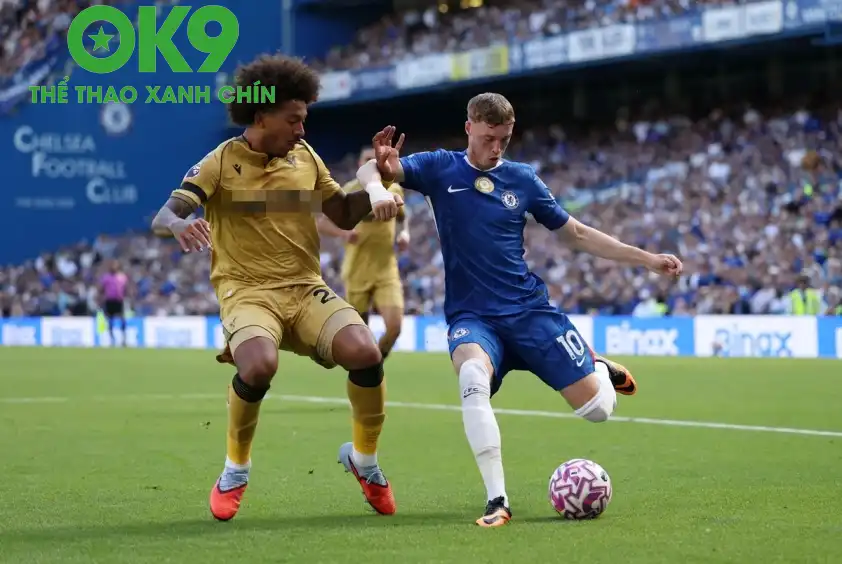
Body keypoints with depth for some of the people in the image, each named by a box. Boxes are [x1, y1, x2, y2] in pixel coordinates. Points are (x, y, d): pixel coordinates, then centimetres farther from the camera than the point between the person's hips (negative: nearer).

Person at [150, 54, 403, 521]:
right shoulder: (222, 161, -3)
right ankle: (235, 471, -6)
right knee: (259, 365, -35)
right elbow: (162, 218, -12)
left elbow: (344, 215, 19)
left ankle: (363, 458, 6)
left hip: (305, 288, 4)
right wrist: (180, 225, -36)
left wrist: (375, 194, -3)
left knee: (365, 352, -23)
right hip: (246, 290, -4)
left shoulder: (305, 157, 10)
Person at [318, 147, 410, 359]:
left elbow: (403, 218, 23)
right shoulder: (348, 191, -5)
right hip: (357, 272, -1)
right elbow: (322, 223, -2)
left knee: (394, 326, -15)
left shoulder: (394, 190, 4)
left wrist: (405, 233, 1)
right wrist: (343, 232, -22)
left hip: (387, 271, 1)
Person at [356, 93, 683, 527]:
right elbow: (370, 172, -13)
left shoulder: (522, 179, 6)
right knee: (473, 376, -38)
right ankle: (497, 501, -31)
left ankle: (597, 368, 32)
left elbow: (577, 234, 15)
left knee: (598, 409, -7)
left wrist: (647, 259, 12)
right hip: (471, 316, -2)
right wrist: (376, 178, -39)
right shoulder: (440, 168, 0)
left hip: (530, 310, 2)